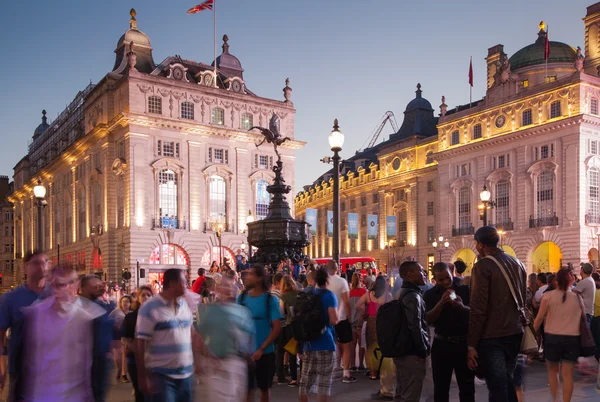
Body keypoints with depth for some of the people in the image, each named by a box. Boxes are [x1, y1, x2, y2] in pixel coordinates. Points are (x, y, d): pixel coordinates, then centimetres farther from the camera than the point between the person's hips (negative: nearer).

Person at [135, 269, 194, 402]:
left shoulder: (185, 305, 7)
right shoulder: (150, 308, -10)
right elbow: (140, 345, -10)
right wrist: (142, 377, -10)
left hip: (186, 374, 6)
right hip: (161, 376, -6)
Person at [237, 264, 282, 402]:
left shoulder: (270, 299, -8)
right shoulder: (241, 297, 0)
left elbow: (277, 327, -11)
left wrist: (261, 349, -17)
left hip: (265, 352, -1)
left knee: (265, 388, 13)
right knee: (247, 389, 3)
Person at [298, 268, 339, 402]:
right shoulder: (329, 295, -9)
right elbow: (333, 320, -18)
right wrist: (337, 312, 1)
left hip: (308, 341, 6)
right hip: (325, 342, -6)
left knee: (306, 378, 10)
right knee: (324, 380, -1)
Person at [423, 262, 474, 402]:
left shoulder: (464, 290, 2)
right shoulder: (430, 295, 1)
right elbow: (428, 320, -9)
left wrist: (463, 307, -23)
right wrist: (441, 303, -22)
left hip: (464, 342, 0)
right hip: (442, 343, 0)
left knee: (467, 386, 8)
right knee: (440, 387, 6)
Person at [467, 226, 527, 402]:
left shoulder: (483, 266, -12)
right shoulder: (517, 263, 10)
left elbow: (478, 308, -17)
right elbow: (523, 299, 17)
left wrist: (472, 344, -13)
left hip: (491, 336, -7)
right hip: (515, 333, 7)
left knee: (497, 387, -1)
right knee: (507, 380, 19)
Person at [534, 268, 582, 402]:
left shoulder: (548, 296, -5)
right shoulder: (577, 297, 2)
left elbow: (540, 318, -5)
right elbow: (582, 317, 9)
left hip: (552, 337, -1)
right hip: (572, 338, 1)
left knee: (552, 370, 18)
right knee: (567, 374, 2)